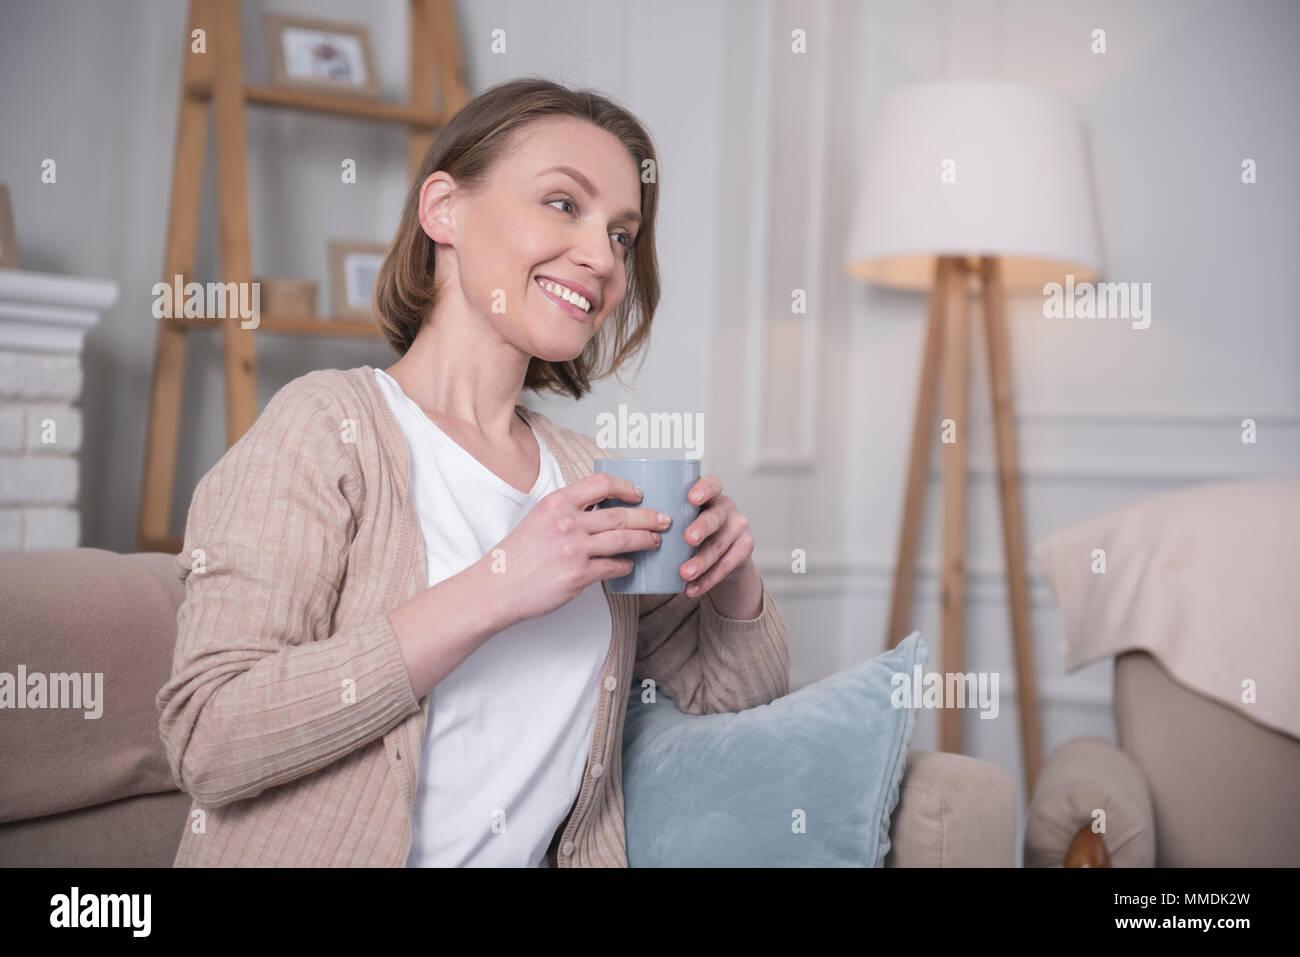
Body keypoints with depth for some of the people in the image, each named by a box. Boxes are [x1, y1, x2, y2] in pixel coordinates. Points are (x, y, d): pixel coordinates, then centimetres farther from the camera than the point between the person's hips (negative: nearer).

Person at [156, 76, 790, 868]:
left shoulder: (587, 476, 9)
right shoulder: (329, 423, -7)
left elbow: (730, 691, 18)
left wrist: (733, 576, -3)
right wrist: (495, 589, -21)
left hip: (543, 853, 5)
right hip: (320, 850, -4)